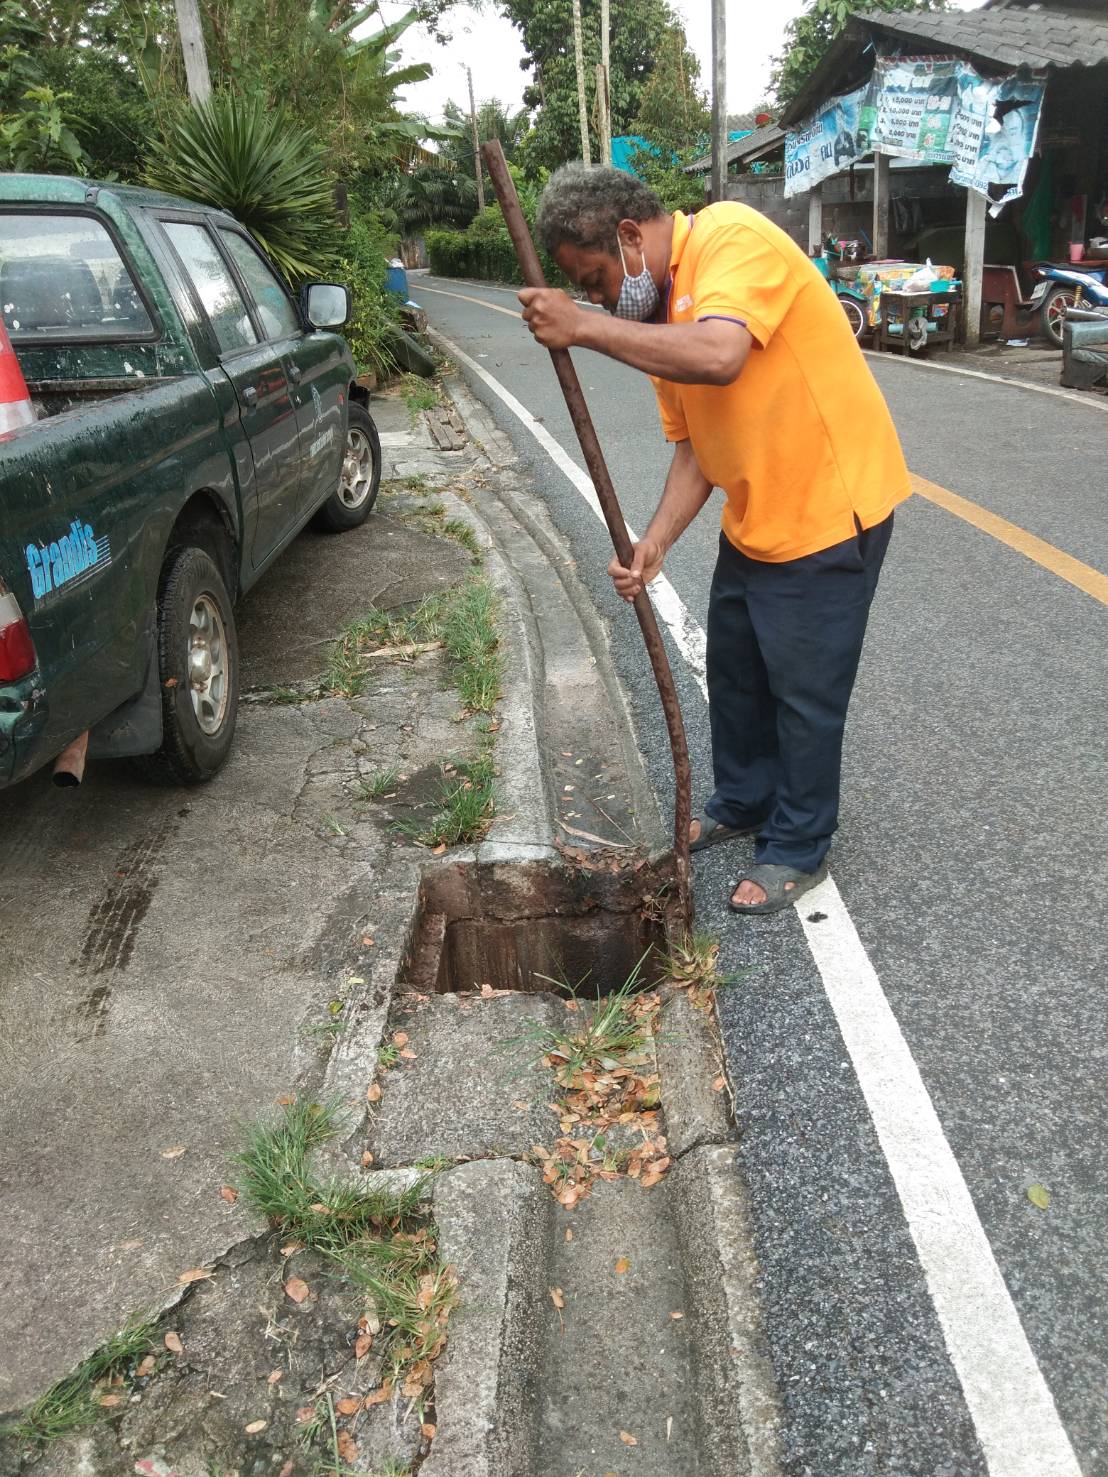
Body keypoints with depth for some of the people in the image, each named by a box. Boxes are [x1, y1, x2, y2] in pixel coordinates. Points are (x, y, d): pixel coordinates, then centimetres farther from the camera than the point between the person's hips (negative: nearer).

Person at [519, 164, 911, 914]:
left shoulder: (732, 236, -19)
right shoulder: (657, 314, 7)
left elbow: (718, 356, -37)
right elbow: (692, 446, 7)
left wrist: (584, 327, -32)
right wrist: (655, 543, -7)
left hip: (829, 507, -9)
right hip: (754, 517, 9)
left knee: (805, 693, 2)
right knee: (734, 674, 19)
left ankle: (799, 850, 20)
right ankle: (741, 804, 40)